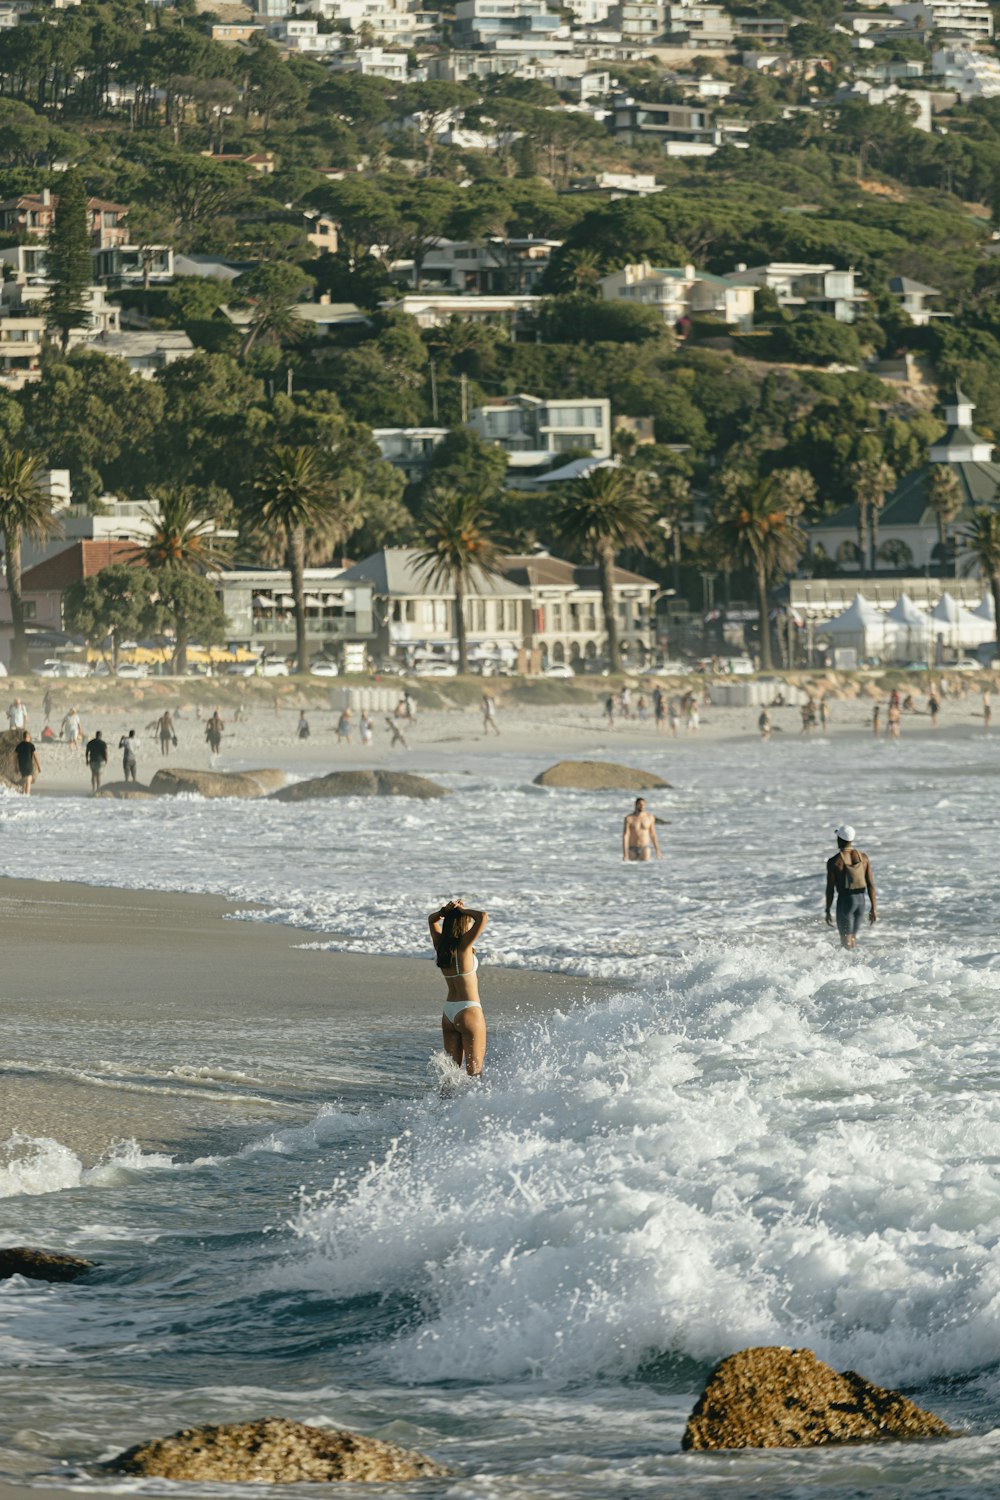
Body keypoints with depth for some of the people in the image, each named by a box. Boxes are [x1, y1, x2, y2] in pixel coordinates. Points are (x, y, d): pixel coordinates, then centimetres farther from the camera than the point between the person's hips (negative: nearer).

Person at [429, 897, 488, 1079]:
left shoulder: (440, 944, 2)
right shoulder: (463, 946, -15)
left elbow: (432, 919, 21)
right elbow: (483, 917, -25)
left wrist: (445, 911, 3)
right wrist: (462, 911, -9)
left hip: (448, 1013, 7)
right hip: (469, 1012, -7)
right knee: (474, 1069, -1)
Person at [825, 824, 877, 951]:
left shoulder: (833, 862, -10)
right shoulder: (863, 858, 2)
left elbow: (830, 889, -8)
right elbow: (871, 885, 2)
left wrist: (828, 911, 0)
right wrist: (873, 909, 7)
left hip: (845, 901, -5)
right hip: (861, 900, 5)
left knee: (847, 940, 0)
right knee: (853, 937, 20)